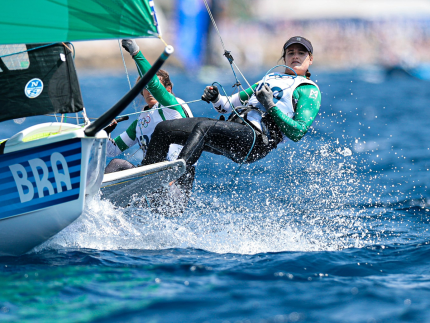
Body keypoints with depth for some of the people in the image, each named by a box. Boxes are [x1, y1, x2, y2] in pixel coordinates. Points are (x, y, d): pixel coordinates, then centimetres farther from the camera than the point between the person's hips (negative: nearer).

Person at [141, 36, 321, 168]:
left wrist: (271, 106, -10)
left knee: (203, 127, -36)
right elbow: (231, 104, 32)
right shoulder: (270, 79, 32)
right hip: (233, 127, 8)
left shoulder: (310, 91, 10)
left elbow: (298, 133, -5)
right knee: (163, 129, -4)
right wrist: (215, 99, 10)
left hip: (256, 140, -8)